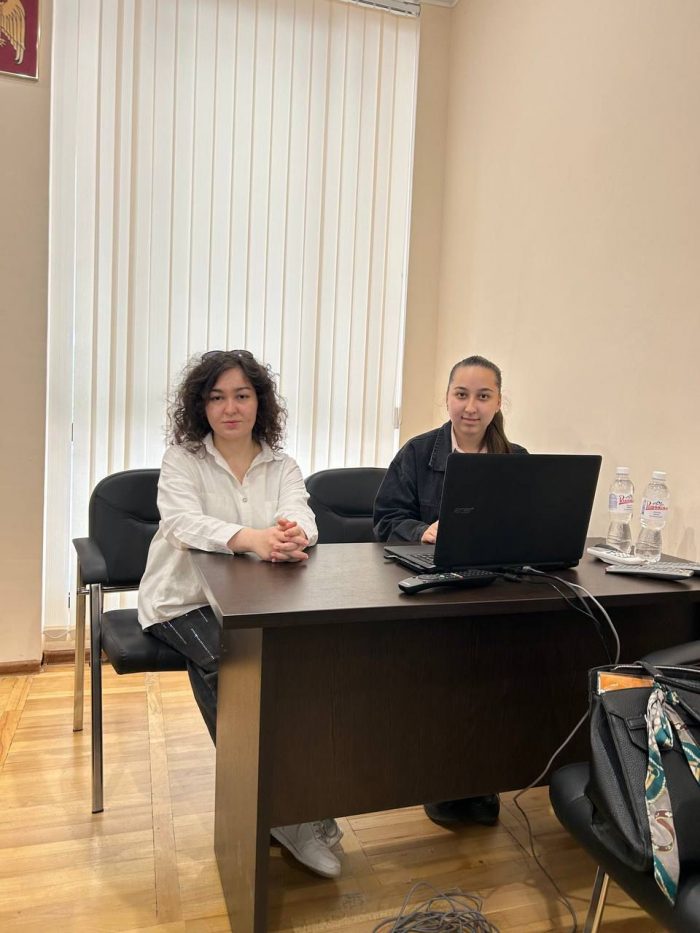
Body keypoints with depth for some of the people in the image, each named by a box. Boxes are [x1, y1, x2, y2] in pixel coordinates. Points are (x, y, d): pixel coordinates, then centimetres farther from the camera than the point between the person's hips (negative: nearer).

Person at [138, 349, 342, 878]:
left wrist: (293, 535, -42)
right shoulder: (181, 459, -3)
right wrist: (252, 539, -43)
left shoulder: (281, 465, 5)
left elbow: (301, 517, -14)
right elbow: (182, 523, -24)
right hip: (183, 602, -2)